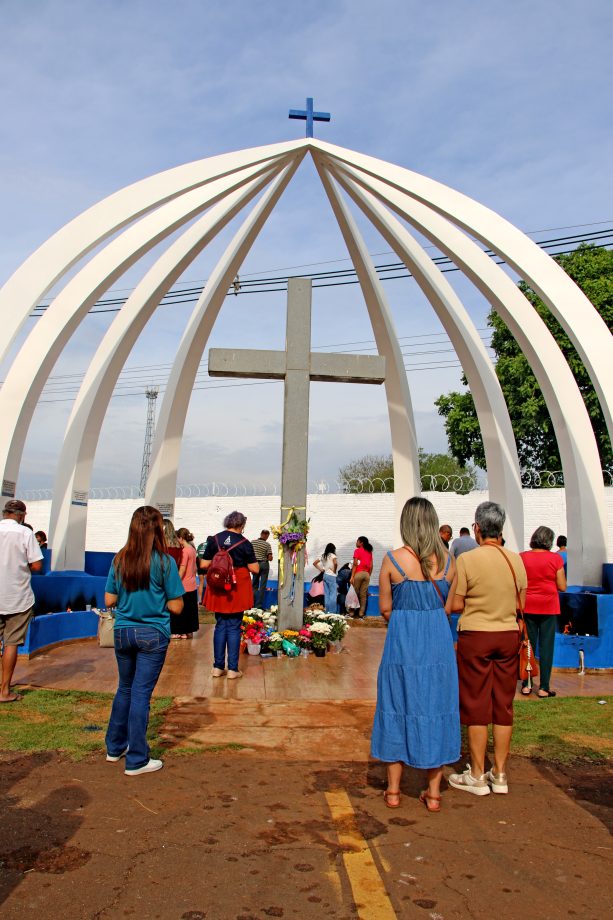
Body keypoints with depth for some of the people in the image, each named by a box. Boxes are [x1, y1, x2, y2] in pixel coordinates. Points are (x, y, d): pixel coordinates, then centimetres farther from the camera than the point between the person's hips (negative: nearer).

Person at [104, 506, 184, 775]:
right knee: (141, 693, 3)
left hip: (123, 632, 5)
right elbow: (176, 607, -10)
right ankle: (136, 761, 13)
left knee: (124, 689, 21)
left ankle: (115, 747, 34)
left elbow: (109, 600, 3)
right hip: (152, 634, -4)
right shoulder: (164, 562, -13)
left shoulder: (120, 559, -1)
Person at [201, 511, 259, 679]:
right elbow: (254, 569, -7)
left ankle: (218, 667, 17)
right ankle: (232, 669, 8)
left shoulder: (214, 540, -1)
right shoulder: (244, 543, -8)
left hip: (218, 590, 3)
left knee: (220, 626, 13)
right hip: (238, 590, -2)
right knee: (234, 628, 5)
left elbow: (204, 565, 0)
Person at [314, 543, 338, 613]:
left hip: (325, 575, 7)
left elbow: (314, 563, 17)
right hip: (331, 576, -7)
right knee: (333, 594, -4)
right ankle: (332, 611, -6)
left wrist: (321, 569, 12)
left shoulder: (323, 556, 13)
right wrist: (334, 570, -11)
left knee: (326, 594, 9)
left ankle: (327, 611, 10)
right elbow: (335, 563, -27)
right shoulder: (332, 555, -7)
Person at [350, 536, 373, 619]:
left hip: (358, 573, -4)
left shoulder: (357, 551, -2)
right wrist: (369, 575, 16)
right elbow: (371, 566, 9)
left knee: (355, 593, 2)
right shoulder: (369, 552, 12)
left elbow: (355, 564, -9)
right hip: (366, 574, 4)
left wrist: (352, 576, -11)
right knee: (363, 595, 3)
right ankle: (361, 613, 2)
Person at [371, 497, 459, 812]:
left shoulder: (392, 559, -10)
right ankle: (433, 793, 22)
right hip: (439, 642, 2)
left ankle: (393, 791, 22)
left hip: (402, 643, -2)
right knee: (436, 707, 12)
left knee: (398, 707, 11)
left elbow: (385, 609, -4)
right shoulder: (447, 560, -2)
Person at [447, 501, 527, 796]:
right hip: (509, 636, 4)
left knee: (476, 705, 6)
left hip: (475, 637, -4)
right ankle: (499, 774, 22)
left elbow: (455, 605, -11)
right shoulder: (516, 559, 0)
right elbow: (521, 604, 7)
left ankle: (477, 776, 15)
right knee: (503, 705, 12)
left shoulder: (467, 559, -14)